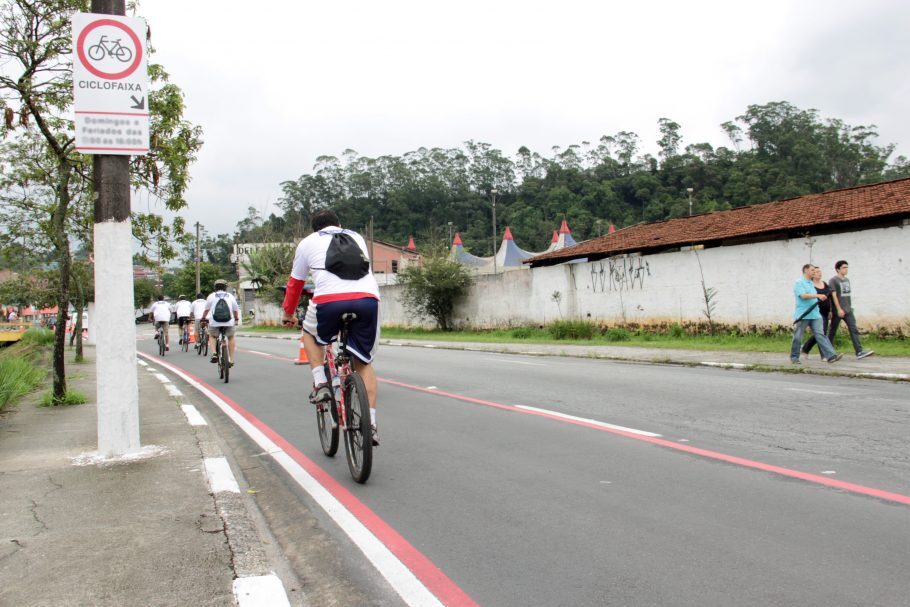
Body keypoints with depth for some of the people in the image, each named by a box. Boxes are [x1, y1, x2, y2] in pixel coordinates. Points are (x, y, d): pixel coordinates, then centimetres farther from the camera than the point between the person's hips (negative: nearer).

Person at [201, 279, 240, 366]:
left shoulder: (211, 296, 10)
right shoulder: (230, 296, 12)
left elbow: (206, 310, 13)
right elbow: (236, 310, 17)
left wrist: (203, 318, 32)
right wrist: (236, 318, 37)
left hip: (214, 323, 0)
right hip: (229, 322, 1)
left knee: (212, 336, 25)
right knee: (231, 337, 23)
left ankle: (214, 353, 2)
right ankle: (231, 359, 17)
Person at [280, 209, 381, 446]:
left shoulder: (308, 242, 25)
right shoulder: (357, 237, 31)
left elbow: (295, 282, 30)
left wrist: (288, 314, 44)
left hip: (330, 300, -2)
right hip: (368, 298, 2)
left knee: (310, 333, 31)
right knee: (364, 363, 16)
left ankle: (320, 385, 17)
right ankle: (370, 424, 8)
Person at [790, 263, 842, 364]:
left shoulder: (811, 284, 20)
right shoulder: (799, 283, -5)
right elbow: (803, 295, -20)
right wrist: (818, 296, -25)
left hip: (815, 315, 6)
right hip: (802, 315, -6)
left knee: (820, 334, -5)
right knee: (798, 337, 1)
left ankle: (830, 356, -15)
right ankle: (794, 357, 13)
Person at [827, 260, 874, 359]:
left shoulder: (847, 280, 15)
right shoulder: (833, 280, -6)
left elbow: (848, 294, 20)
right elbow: (834, 295, -13)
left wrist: (850, 307, 17)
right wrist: (839, 309, -19)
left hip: (848, 310, 6)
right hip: (837, 311, -6)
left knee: (854, 330, -7)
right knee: (832, 331, 4)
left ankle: (859, 352, -14)